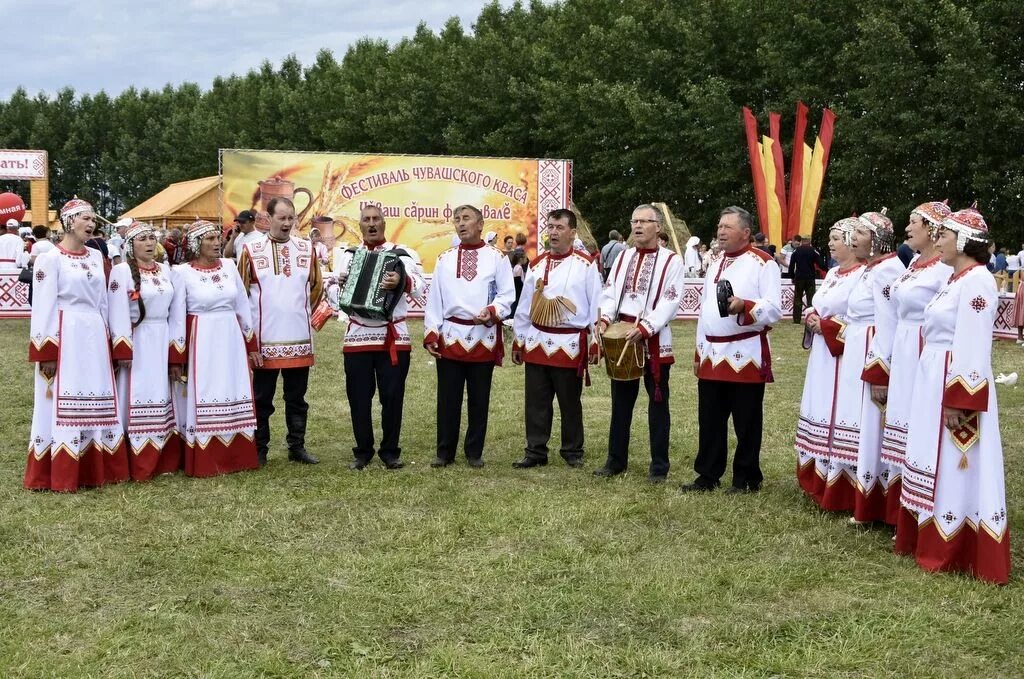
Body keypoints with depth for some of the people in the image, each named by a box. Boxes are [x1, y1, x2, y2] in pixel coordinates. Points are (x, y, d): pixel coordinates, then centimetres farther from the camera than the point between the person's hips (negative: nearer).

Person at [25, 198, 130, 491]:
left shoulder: (96, 256, 13)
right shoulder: (50, 258, -6)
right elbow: (43, 307, -9)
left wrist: (105, 340, 16)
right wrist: (46, 354, -14)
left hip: (94, 337, 7)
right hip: (65, 337, -6)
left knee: (95, 404, 9)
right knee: (63, 406, -2)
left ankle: (95, 470, 18)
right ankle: (60, 476, 5)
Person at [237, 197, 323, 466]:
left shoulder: (306, 248, 5)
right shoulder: (251, 249, -3)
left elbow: (316, 286, 16)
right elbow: (241, 291, 2)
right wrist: (251, 321, 3)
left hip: (299, 338, 3)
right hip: (264, 339, -3)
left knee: (297, 398, 10)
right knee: (262, 399, 6)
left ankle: (297, 447, 19)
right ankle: (260, 450, 14)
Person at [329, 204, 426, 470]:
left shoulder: (402, 254, 0)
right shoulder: (348, 256, 9)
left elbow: (420, 286, -14)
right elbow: (334, 293, 3)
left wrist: (402, 282, -35)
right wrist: (339, 285, -20)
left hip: (394, 337, -2)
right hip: (357, 336, 2)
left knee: (393, 396, 2)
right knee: (359, 397, 5)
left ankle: (391, 452, 15)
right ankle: (362, 451, 18)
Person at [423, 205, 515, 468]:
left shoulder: (497, 257, 3)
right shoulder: (444, 259, 10)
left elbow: (507, 294, 0)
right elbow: (434, 300, 7)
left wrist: (492, 311, -20)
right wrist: (431, 335, 0)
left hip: (484, 336, -2)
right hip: (450, 336, 2)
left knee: (479, 399, 6)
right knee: (448, 398, 4)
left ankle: (474, 452, 16)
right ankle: (445, 452, 13)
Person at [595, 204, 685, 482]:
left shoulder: (672, 260, -5)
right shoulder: (623, 257, 11)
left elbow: (670, 302, -13)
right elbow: (610, 292, 9)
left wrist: (644, 328, -23)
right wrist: (605, 318, -10)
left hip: (654, 340, -5)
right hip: (621, 337, 5)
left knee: (657, 404, 4)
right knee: (621, 402, 11)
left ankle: (659, 465, 12)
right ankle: (616, 459, 22)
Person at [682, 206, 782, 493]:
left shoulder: (763, 262, -7)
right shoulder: (715, 264, 16)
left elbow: (774, 309, -14)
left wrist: (744, 307, -31)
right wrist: (699, 352, 18)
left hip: (746, 356, -7)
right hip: (712, 356, 7)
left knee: (746, 423, 3)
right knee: (710, 421, 11)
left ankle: (746, 479, 14)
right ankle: (707, 476, 20)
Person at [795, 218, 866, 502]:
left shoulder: (863, 274, -14)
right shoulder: (832, 273, 16)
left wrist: (825, 326, -16)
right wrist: (811, 318, 2)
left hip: (843, 357, -10)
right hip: (822, 356, 10)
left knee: (836, 414, -8)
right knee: (820, 411, 13)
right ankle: (817, 482, 22)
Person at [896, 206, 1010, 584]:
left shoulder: (977, 281, -15)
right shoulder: (958, 279, 15)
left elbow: (972, 347, -21)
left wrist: (959, 401, -24)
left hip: (958, 385, -10)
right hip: (935, 382, 10)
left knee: (957, 469, -3)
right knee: (938, 467, 15)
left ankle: (955, 555, 4)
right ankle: (931, 542, 24)